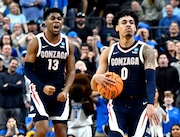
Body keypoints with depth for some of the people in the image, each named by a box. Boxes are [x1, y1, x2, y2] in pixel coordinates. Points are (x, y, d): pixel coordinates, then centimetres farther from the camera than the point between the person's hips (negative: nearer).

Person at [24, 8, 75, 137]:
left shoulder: (67, 44, 4)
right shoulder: (36, 42, -5)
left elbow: (71, 71, 6)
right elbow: (28, 69, -6)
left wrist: (65, 91, -10)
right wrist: (43, 87, -19)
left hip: (60, 92, 4)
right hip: (40, 90, -3)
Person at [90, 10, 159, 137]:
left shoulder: (145, 50, 0)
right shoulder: (108, 52, 8)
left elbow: (151, 79, -12)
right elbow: (94, 87, 8)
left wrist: (151, 105, -29)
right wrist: (96, 78, -18)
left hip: (140, 104, -1)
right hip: (117, 104, 1)